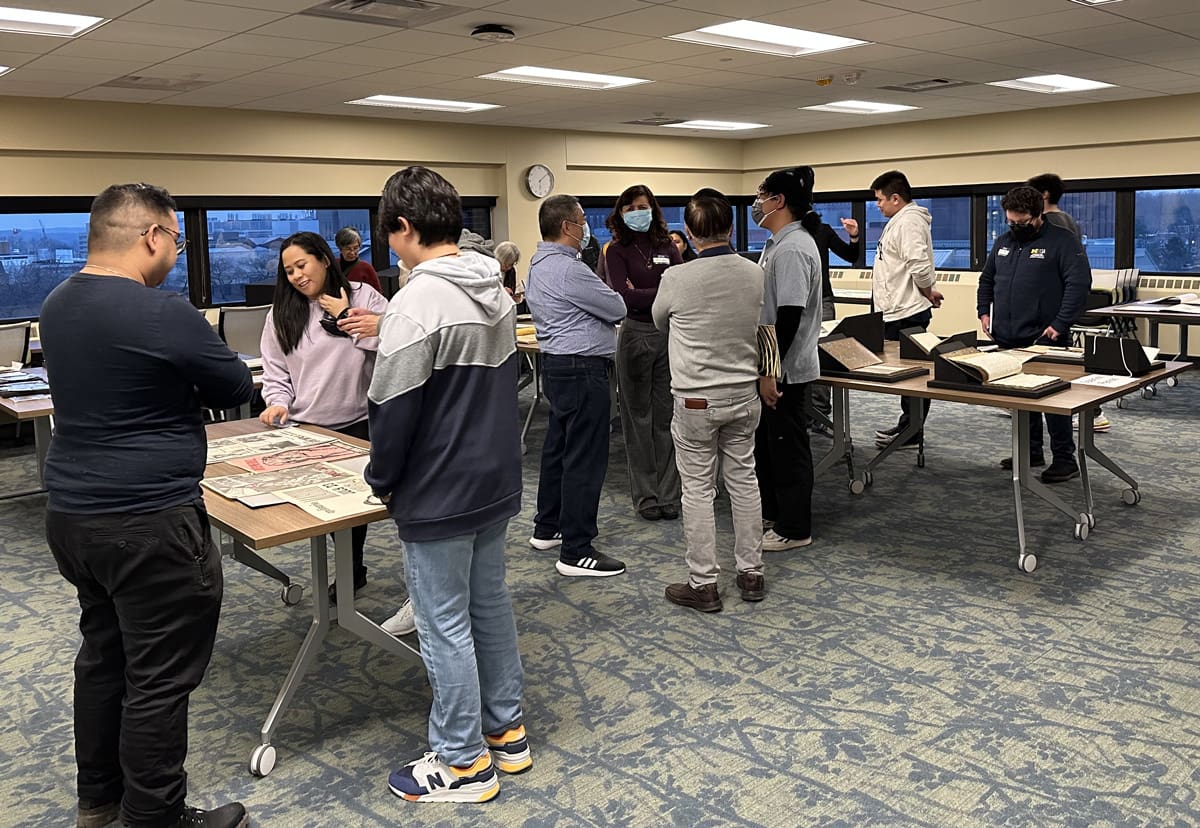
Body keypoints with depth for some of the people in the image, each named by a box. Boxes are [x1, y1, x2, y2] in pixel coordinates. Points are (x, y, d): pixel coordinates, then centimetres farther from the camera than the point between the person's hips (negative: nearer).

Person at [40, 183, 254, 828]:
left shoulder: (56, 305, 7)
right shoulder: (163, 313, -20)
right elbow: (236, 388, -8)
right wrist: (189, 380, 10)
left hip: (70, 513, 9)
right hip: (149, 525, -9)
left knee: (102, 654, 22)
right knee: (159, 678, 3)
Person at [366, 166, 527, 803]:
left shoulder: (417, 302, -21)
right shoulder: (497, 292, 6)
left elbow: (394, 410, -19)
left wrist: (381, 480, -4)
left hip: (437, 495, -8)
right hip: (496, 483, 9)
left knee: (445, 625, 4)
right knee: (490, 604, 19)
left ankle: (463, 763, 18)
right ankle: (506, 732, 33)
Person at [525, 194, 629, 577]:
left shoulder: (538, 265, 13)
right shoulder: (569, 270, -20)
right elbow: (618, 309, -11)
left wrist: (591, 305, 5)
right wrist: (602, 299, 9)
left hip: (557, 365, 11)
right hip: (582, 369, -11)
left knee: (558, 447, 18)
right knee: (585, 458, -7)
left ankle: (547, 528, 30)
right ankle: (576, 552, -3)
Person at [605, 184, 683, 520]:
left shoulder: (667, 247, 9)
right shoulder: (617, 251, 0)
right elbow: (623, 296, -14)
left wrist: (641, 294, -11)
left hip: (670, 335, 3)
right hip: (636, 335, -2)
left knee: (667, 416, 5)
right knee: (639, 417, 5)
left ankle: (668, 494, 13)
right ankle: (645, 495, 13)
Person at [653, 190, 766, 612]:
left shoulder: (677, 278, -16)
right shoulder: (755, 274, -4)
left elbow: (660, 321, 5)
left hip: (696, 400, -4)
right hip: (744, 395, 5)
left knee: (698, 490, 4)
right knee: (744, 481, 14)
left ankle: (703, 584, 10)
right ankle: (751, 572, 24)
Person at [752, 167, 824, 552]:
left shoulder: (792, 248, -20)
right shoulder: (777, 244, 13)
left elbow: (789, 315, -26)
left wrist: (771, 372, -25)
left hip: (786, 370, -10)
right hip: (772, 365, 10)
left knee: (787, 448, 2)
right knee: (765, 443, 20)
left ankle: (794, 529, 14)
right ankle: (772, 513, 34)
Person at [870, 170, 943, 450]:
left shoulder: (908, 222, -17)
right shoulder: (900, 221, 17)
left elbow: (920, 266, -27)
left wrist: (928, 291, -11)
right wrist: (928, 292, 15)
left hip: (907, 314, -10)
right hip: (899, 312, 10)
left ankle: (911, 432, 4)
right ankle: (908, 426, 24)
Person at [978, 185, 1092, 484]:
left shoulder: (1062, 241, -6)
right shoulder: (1004, 242, 14)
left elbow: (1079, 283, -13)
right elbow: (986, 279, 25)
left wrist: (1060, 324, -18)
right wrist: (984, 311, 11)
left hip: (1044, 340, -6)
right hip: (1007, 338, 6)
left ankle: (1065, 459, 4)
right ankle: (1031, 451, 24)